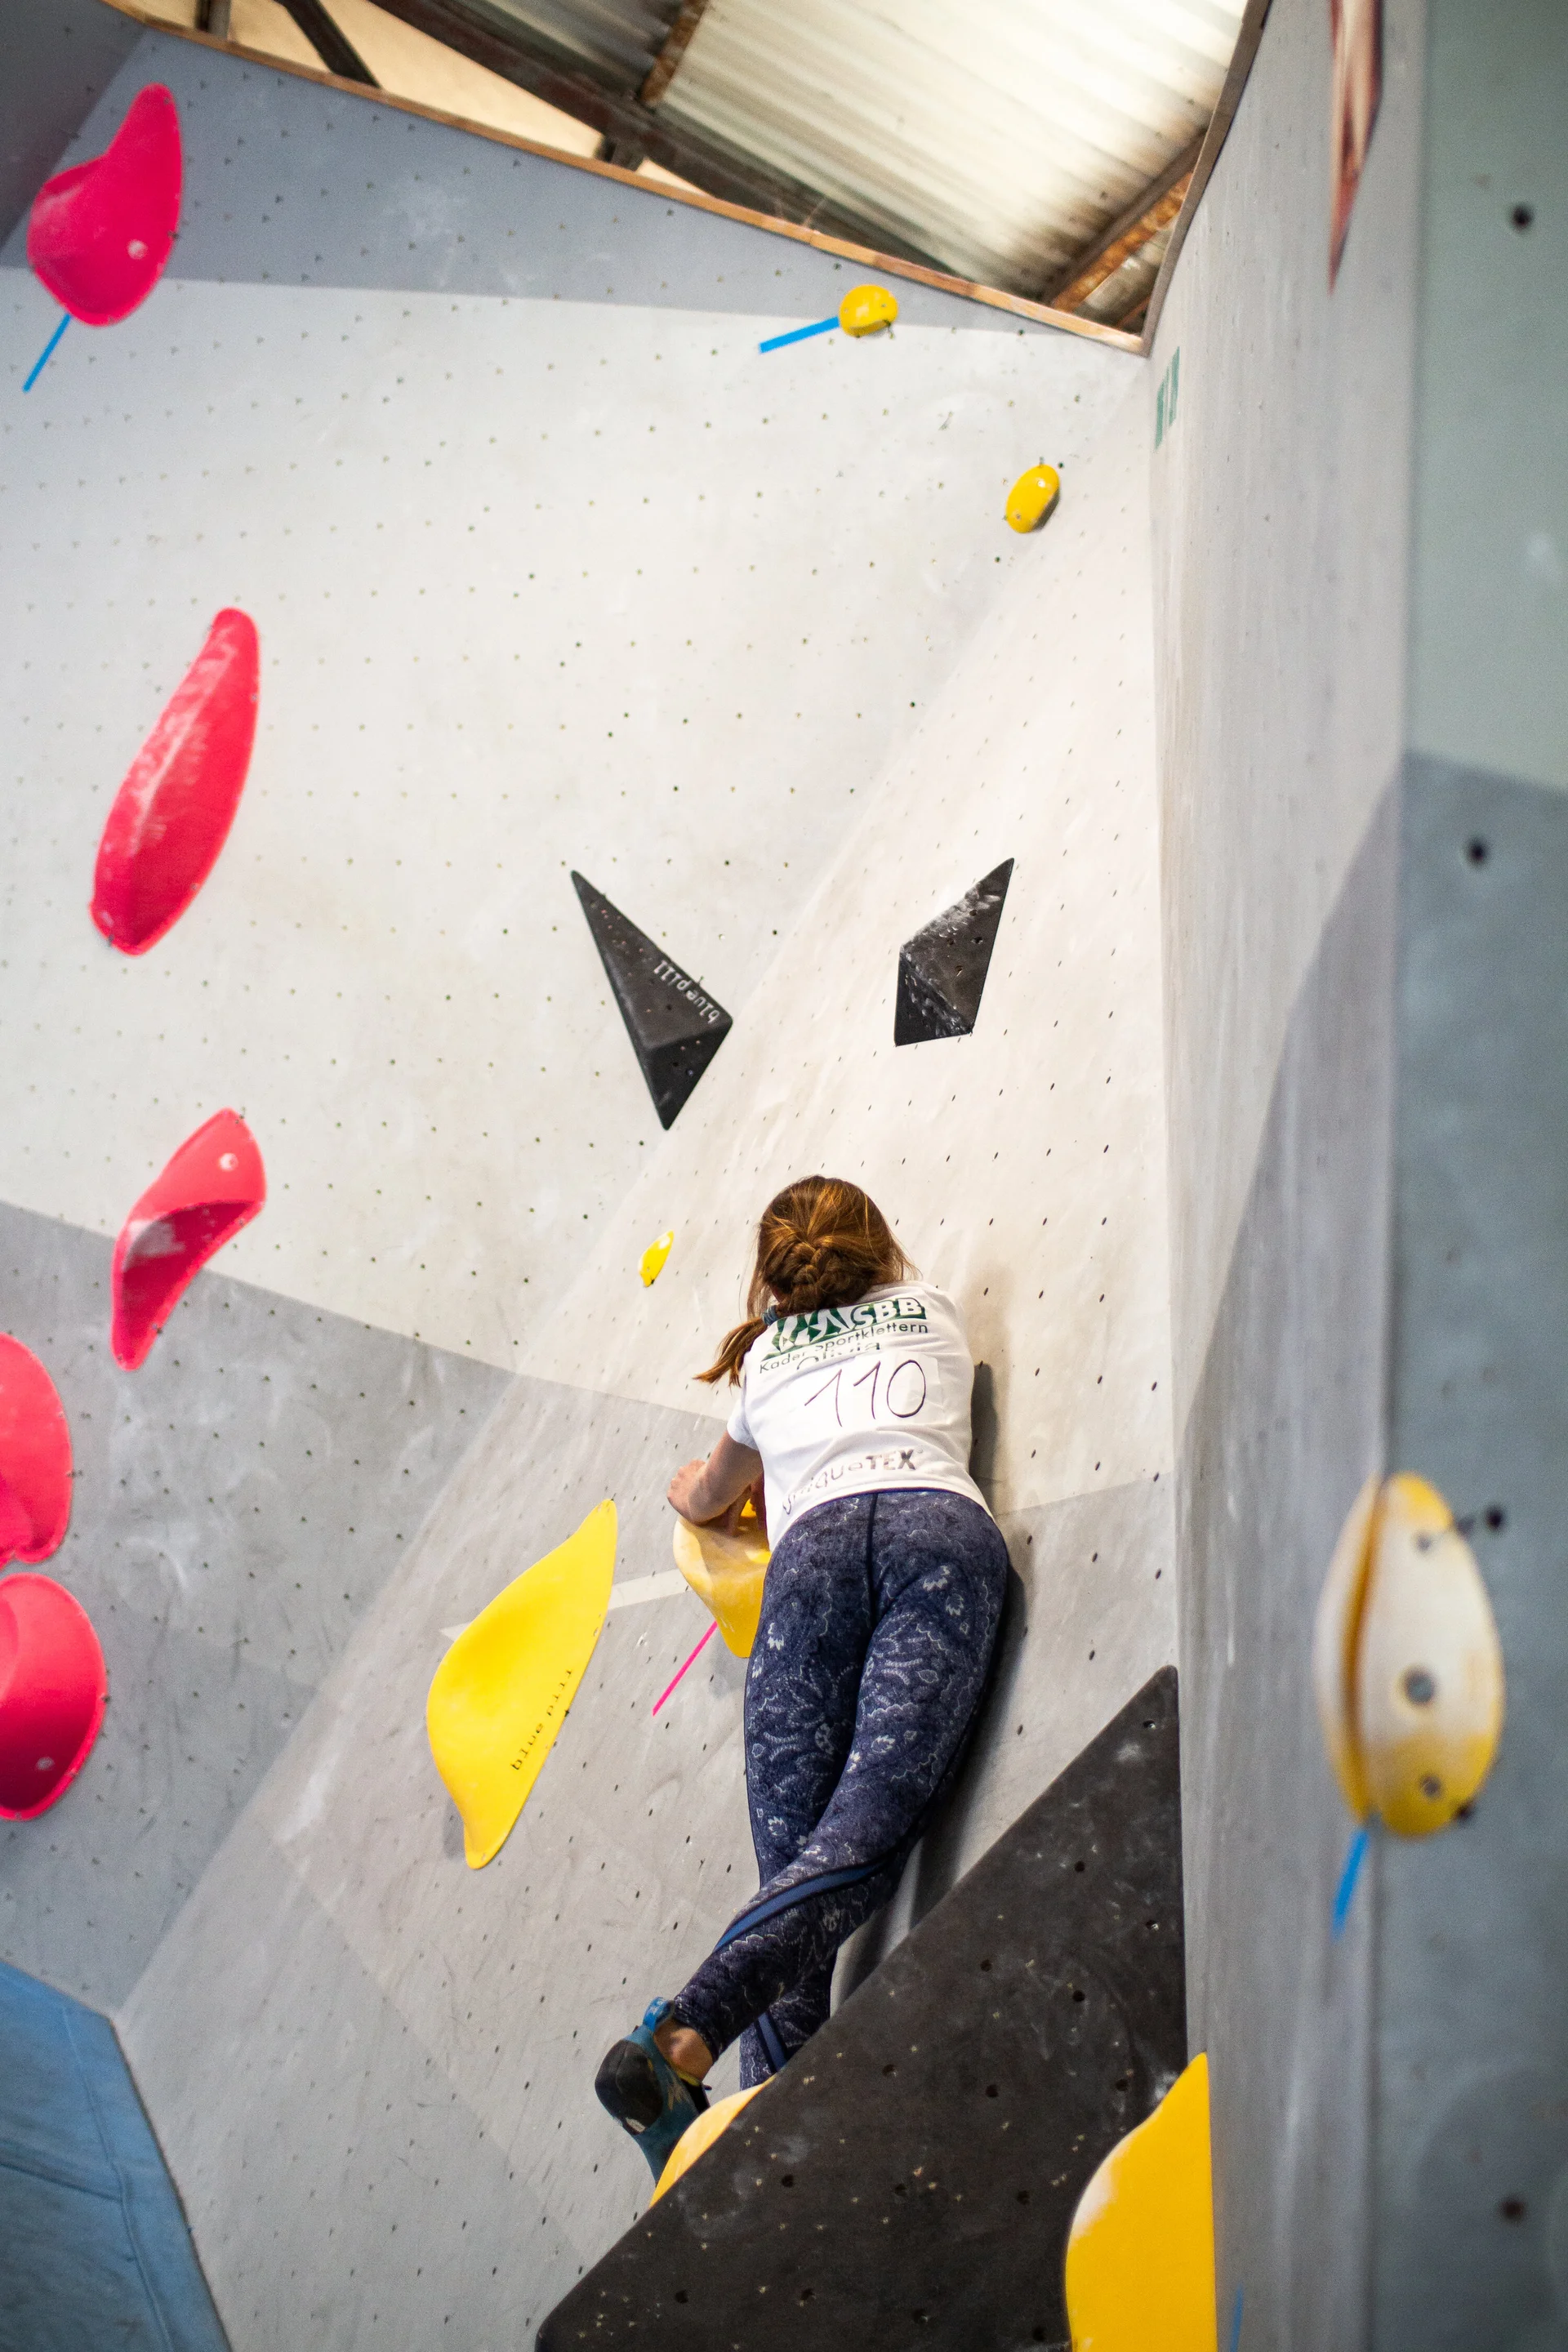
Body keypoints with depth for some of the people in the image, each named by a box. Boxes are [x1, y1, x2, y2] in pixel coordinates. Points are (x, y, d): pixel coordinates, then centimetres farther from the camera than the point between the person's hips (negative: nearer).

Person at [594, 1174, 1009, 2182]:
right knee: (868, 1829, -17)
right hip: (942, 1527, 0)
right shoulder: (934, 1313, 34)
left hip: (815, 1541, 1)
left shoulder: (766, 1357, 34)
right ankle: (681, 2039, -39)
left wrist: (693, 1491, 75)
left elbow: (708, 1497, 52)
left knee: (795, 1855, -7)